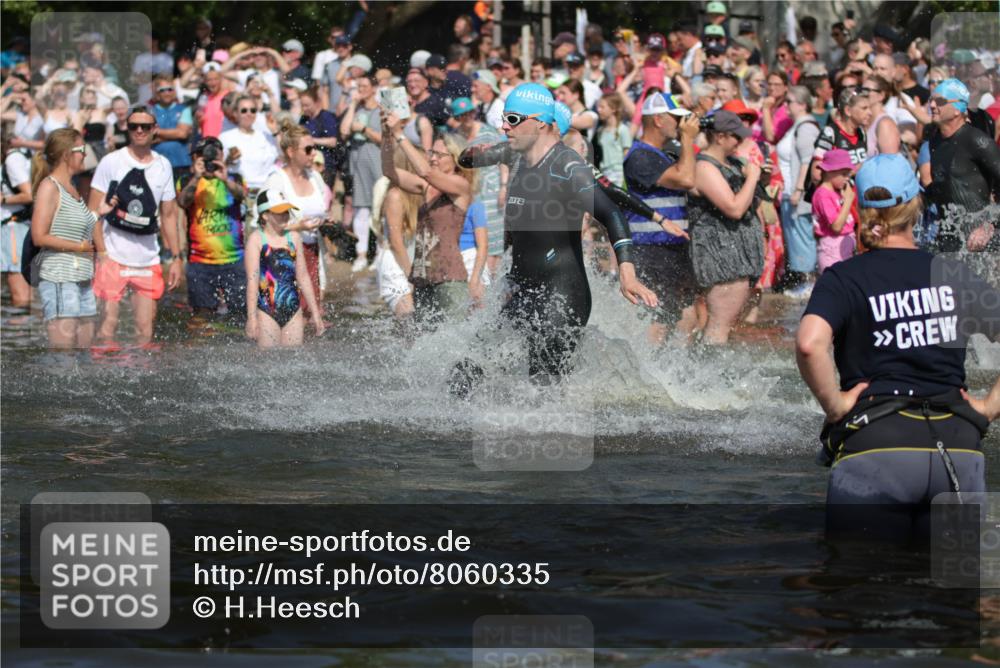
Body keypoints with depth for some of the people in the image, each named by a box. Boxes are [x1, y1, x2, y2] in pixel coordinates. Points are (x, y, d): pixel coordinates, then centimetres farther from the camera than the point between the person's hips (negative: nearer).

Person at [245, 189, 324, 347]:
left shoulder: (294, 238, 11)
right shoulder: (256, 239, -3)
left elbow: (303, 277, 16)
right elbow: (252, 279, -8)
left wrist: (315, 313, 16)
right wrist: (251, 317, -13)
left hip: (293, 310, 4)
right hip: (267, 311, -4)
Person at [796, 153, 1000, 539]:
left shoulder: (843, 278, 2)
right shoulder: (954, 276, 12)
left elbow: (810, 343, -17)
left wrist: (833, 405, -5)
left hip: (876, 446, -3)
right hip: (958, 446, 3)